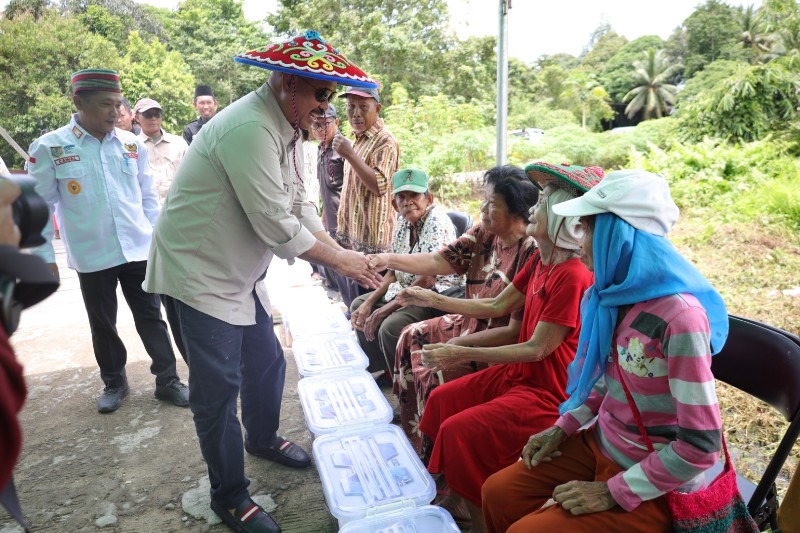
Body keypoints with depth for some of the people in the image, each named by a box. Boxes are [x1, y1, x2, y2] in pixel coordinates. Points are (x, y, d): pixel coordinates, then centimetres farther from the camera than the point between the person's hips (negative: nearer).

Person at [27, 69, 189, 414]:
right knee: (102, 324, 14)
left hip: (138, 250, 2)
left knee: (150, 317, 9)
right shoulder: (49, 147, -6)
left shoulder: (131, 144, 2)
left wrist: (156, 236, 6)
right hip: (91, 256, -1)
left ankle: (167, 381, 20)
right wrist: (44, 256, -2)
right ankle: (114, 383, 33)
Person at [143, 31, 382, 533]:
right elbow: (276, 226, -28)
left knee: (267, 363, 19)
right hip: (198, 274, -9)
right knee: (219, 388, 1)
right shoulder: (249, 129, -28)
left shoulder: (286, 127, 5)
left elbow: (299, 204, 8)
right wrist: (339, 260, -16)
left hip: (239, 273, 9)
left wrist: (342, 252, -2)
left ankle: (263, 438, 46)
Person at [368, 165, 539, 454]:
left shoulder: (531, 254, -28)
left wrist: (462, 343, -21)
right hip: (469, 324, 9)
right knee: (412, 337, 9)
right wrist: (390, 260, -17)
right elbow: (438, 261, -6)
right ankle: (410, 428, 25)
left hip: (498, 348, -9)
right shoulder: (483, 233, -4)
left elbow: (516, 331, -26)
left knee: (436, 372, -19)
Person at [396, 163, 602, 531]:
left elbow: (538, 349, -25)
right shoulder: (540, 260, 2)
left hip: (549, 391, -9)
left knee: (460, 430, -14)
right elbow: (497, 306, 8)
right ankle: (452, 500, 23)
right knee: (442, 400, 8)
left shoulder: (572, 276, -27)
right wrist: (432, 299, 4)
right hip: (519, 372, 10)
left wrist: (461, 354, -24)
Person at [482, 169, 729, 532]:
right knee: (498, 494, 4)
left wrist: (612, 493, -18)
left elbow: (700, 446, -24)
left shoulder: (680, 317, -28)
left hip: (655, 487, -7)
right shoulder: (614, 294, -4)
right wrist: (564, 426, 3)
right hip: (601, 445, 7)